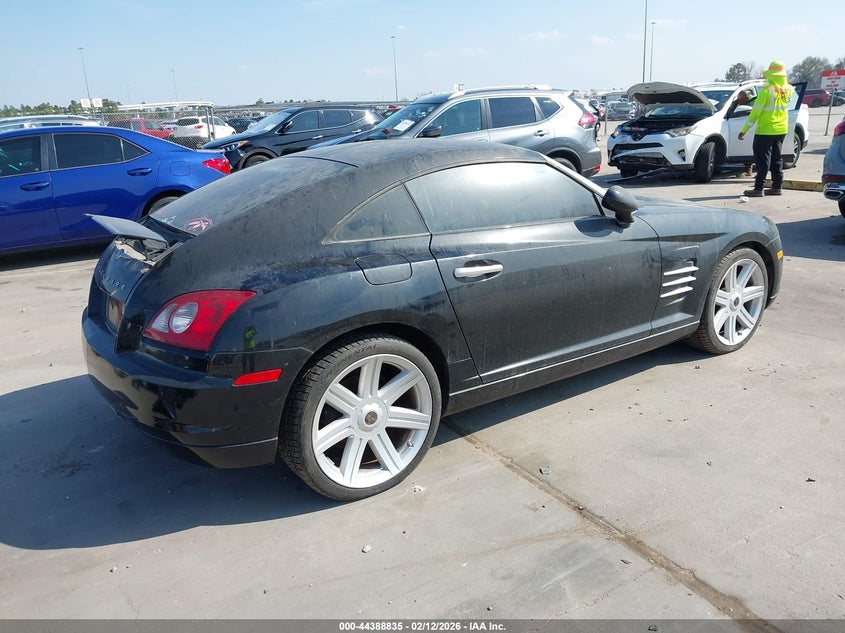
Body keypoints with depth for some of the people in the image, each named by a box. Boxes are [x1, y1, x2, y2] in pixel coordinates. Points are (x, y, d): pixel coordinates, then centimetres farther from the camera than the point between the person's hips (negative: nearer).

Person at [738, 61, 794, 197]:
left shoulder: (767, 89, -16)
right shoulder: (788, 89, 2)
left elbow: (756, 111, -17)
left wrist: (744, 130, -12)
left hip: (765, 130, -7)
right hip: (781, 129, 7)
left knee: (763, 159, -5)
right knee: (776, 158, 13)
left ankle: (759, 188, -6)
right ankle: (777, 187, 16)